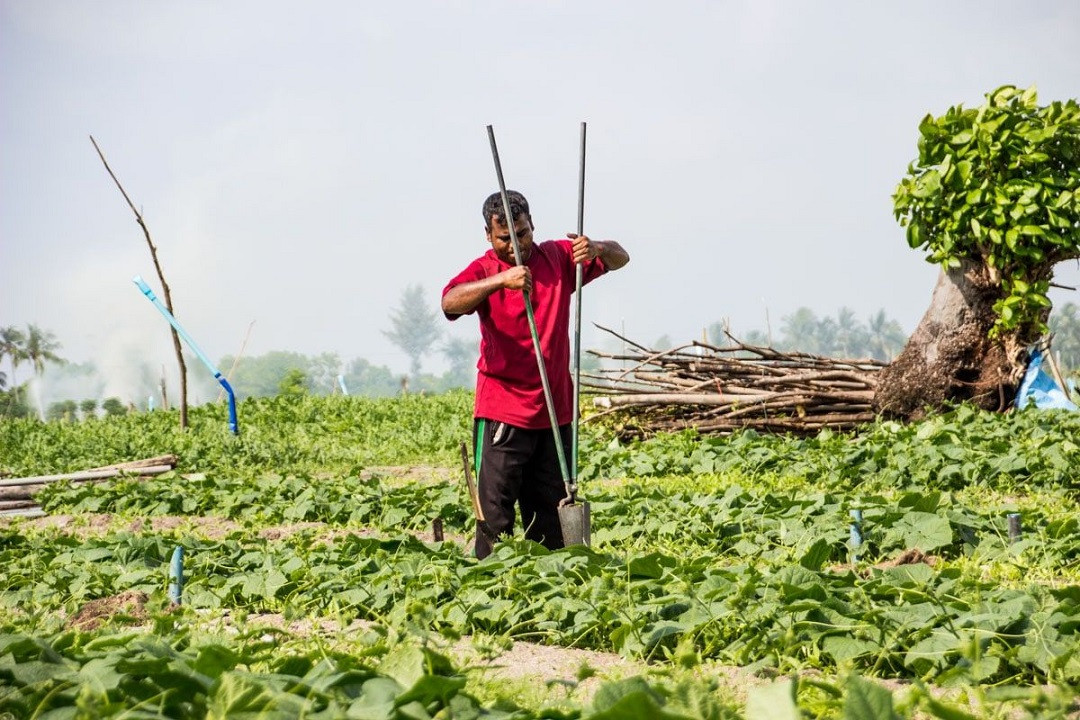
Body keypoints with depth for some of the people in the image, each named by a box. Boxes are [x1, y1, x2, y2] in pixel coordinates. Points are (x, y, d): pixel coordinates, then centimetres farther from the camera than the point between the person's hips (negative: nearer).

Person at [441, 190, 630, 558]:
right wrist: (500, 280, -40)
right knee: (496, 514, -8)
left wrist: (596, 249, -13)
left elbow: (620, 258, 12)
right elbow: (450, 303, -24)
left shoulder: (558, 258, 8)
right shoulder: (484, 270, -4)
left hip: (556, 410, 4)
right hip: (502, 412, -4)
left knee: (549, 517, 10)